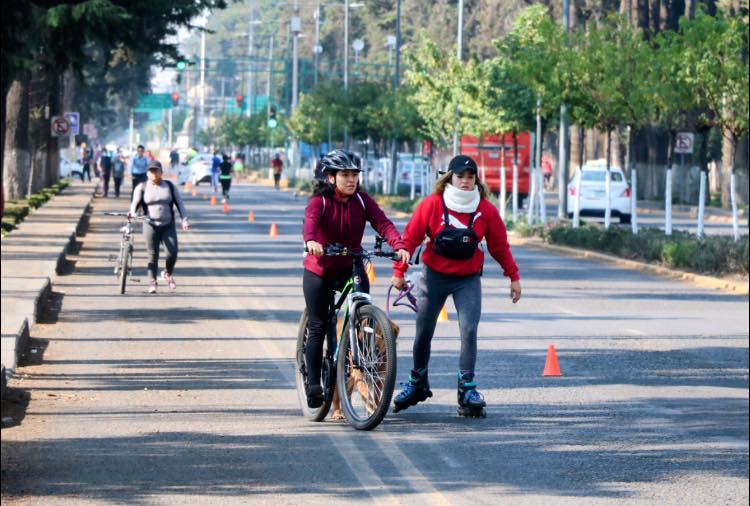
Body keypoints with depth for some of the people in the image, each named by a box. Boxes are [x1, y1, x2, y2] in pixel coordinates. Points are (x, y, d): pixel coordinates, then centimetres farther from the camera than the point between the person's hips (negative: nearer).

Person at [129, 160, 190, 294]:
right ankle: (152, 282, 6)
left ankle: (168, 274, 19)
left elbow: (180, 204, 7)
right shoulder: (142, 187, 3)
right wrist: (132, 213, -19)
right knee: (153, 255, -4)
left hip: (168, 226, 1)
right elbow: (135, 203, 2)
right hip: (150, 226, -1)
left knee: (172, 253, -9)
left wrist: (185, 220, -3)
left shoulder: (170, 186, 6)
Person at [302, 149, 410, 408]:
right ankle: (313, 385, 3)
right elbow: (310, 220, -33)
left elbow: (382, 223, -17)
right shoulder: (320, 201, -12)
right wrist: (311, 241, -56)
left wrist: (399, 246, -36)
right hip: (320, 271, -3)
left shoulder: (362, 201, -3)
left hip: (352, 268, 3)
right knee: (318, 328, -3)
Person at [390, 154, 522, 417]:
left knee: (469, 331, -14)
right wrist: (399, 272, -6)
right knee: (423, 333, 9)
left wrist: (514, 276, 4)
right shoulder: (432, 205, -10)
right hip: (434, 277, 0)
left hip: (468, 280, 0)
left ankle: (467, 388, -9)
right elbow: (410, 238, -5)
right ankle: (417, 383, 28)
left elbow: (500, 246, 4)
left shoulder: (486, 210, -5)